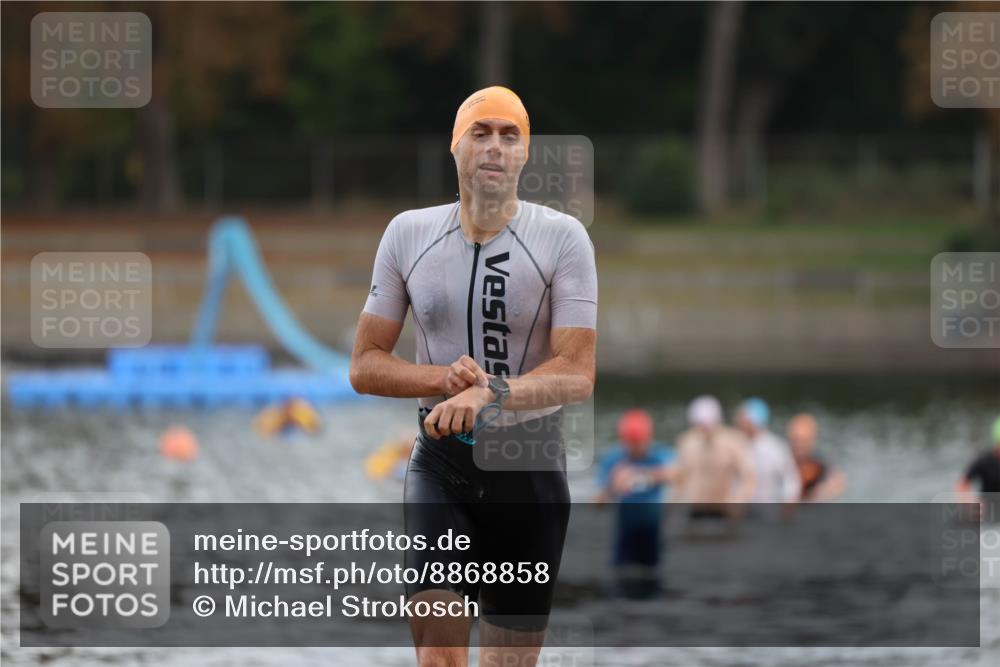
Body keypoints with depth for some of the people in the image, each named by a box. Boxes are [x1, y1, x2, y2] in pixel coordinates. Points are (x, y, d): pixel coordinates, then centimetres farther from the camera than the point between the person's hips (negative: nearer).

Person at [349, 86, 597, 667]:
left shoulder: (563, 238, -6)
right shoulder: (409, 234, 2)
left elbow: (578, 374, -14)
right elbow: (365, 366, 5)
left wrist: (492, 392, -31)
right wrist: (445, 379, -15)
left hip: (530, 465, -1)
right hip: (440, 464, 1)